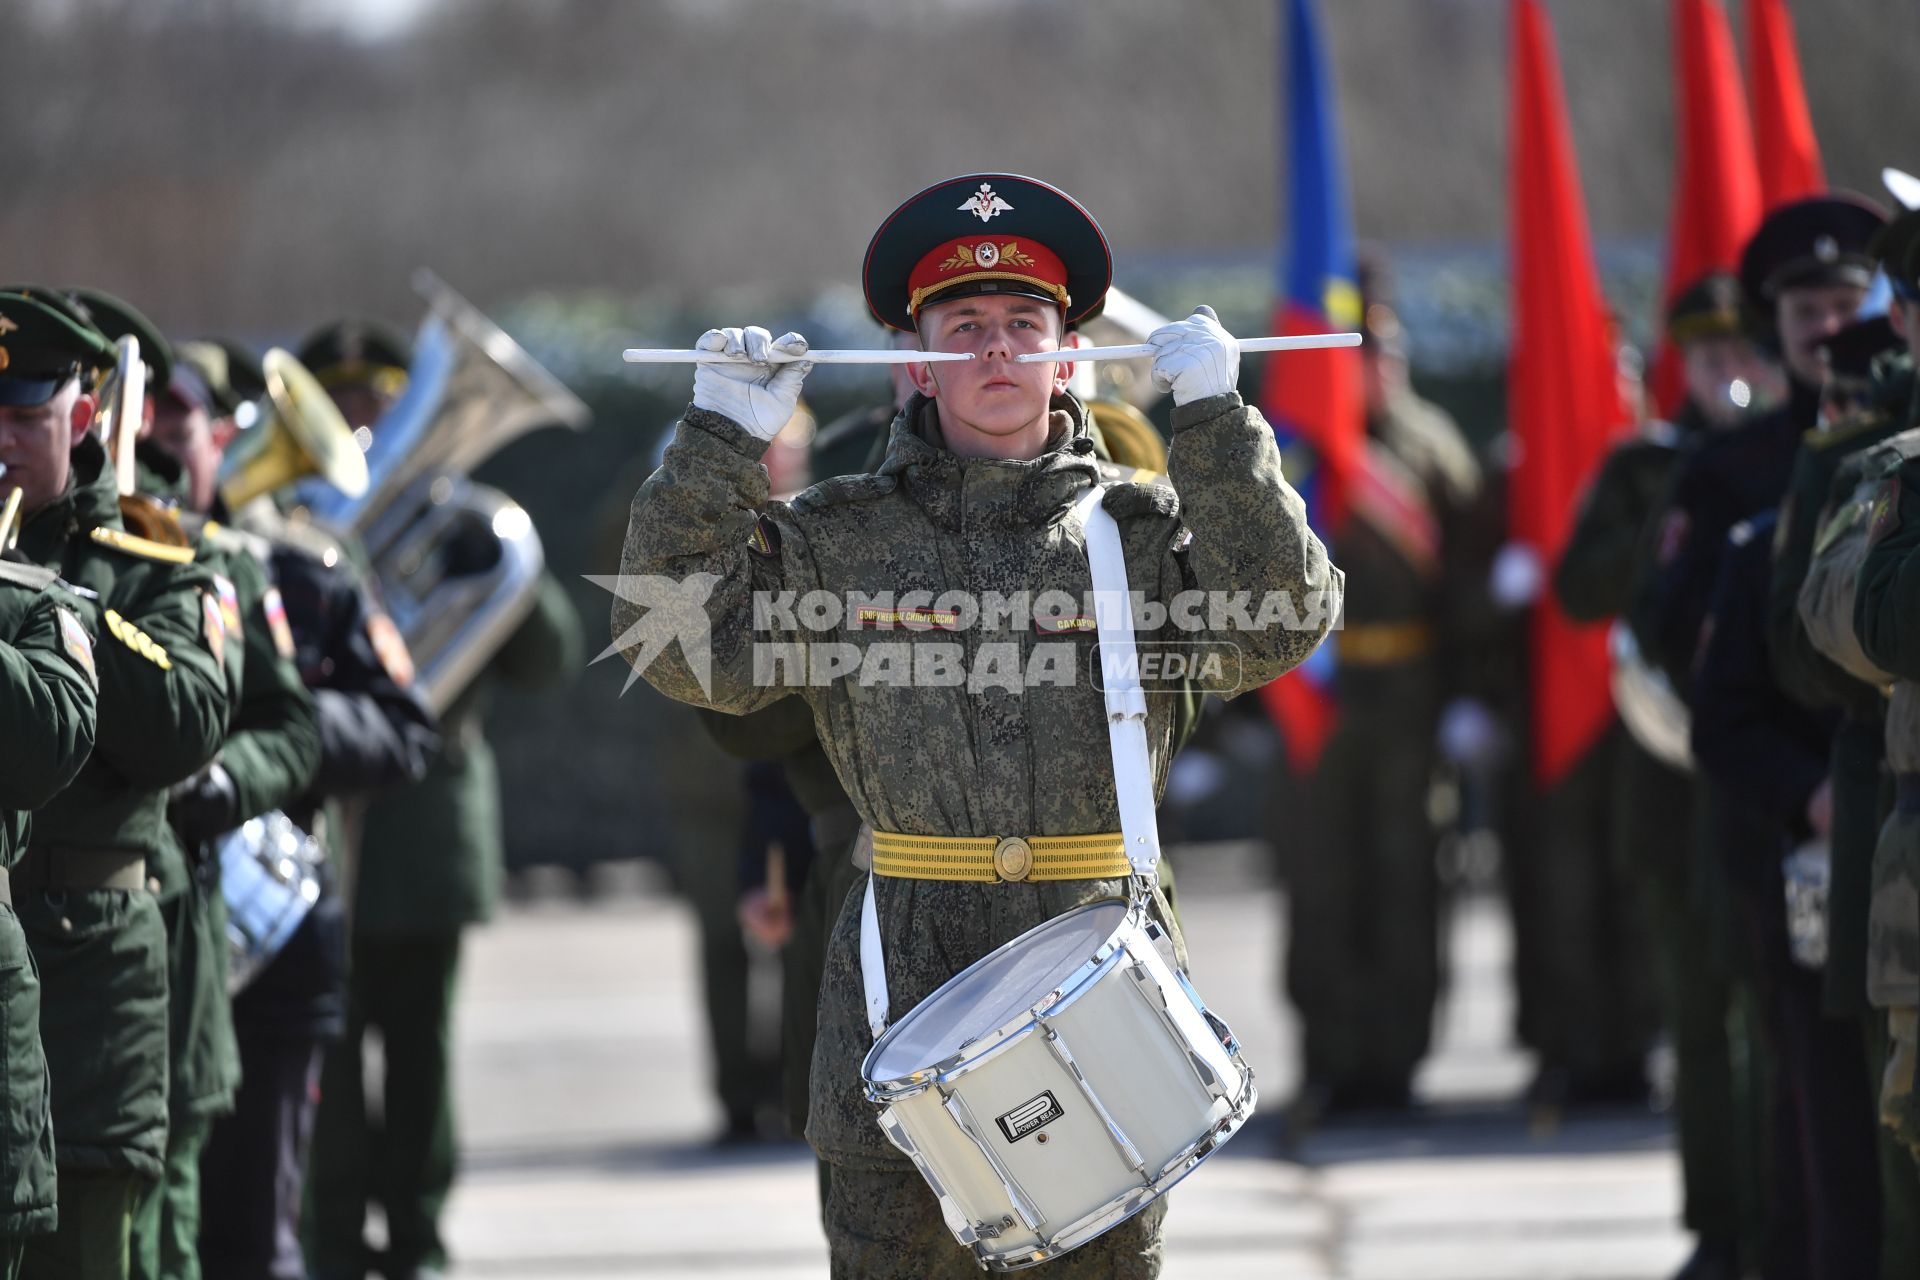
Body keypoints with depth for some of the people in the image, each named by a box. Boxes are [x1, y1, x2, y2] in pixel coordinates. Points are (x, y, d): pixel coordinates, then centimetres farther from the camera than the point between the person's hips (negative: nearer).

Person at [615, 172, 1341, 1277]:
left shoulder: (1140, 530, 8)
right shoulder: (839, 538, 8)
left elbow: (1282, 623, -5)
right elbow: (684, 646, 2)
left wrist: (1217, 421, -8)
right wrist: (721, 444, -3)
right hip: (908, 989, 0)